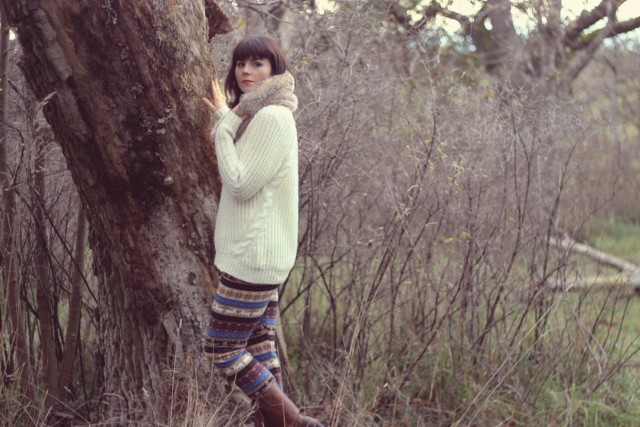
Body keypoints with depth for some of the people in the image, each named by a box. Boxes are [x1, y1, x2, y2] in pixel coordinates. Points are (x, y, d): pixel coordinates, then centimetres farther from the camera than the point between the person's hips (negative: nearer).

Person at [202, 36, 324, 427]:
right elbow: (243, 178, 21)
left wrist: (225, 124, -15)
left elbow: (240, 184, -20)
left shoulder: (270, 117, -16)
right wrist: (227, 120, 13)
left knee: (222, 349, -5)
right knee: (261, 349, 10)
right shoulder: (262, 115, 16)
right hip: (260, 255, 10)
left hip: (254, 256, -10)